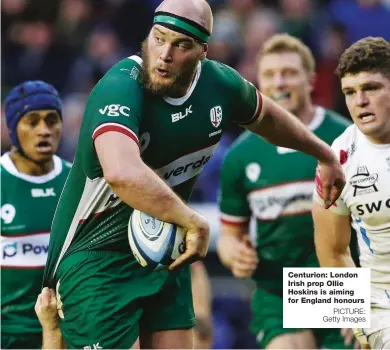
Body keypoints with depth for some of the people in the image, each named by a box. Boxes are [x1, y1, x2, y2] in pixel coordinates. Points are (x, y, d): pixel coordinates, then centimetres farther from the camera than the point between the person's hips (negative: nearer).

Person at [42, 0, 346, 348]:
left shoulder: (221, 83, -5)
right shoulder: (120, 88, -27)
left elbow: (268, 116, 20)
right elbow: (122, 173, -46)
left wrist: (325, 155, 32)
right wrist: (195, 223, -36)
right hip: (96, 255, -7)